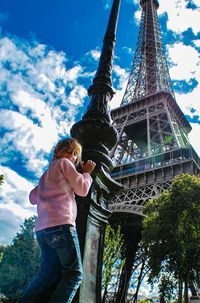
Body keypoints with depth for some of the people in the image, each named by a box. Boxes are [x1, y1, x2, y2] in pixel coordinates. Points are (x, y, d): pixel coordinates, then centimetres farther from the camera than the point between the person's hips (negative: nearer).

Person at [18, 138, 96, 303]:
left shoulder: (47, 173, 27)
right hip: (61, 224, -8)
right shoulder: (64, 163, 4)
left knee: (48, 275, 9)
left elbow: (33, 197, 31)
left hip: (43, 229, 9)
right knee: (74, 274, -5)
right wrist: (87, 172, 16)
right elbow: (82, 189, 0)